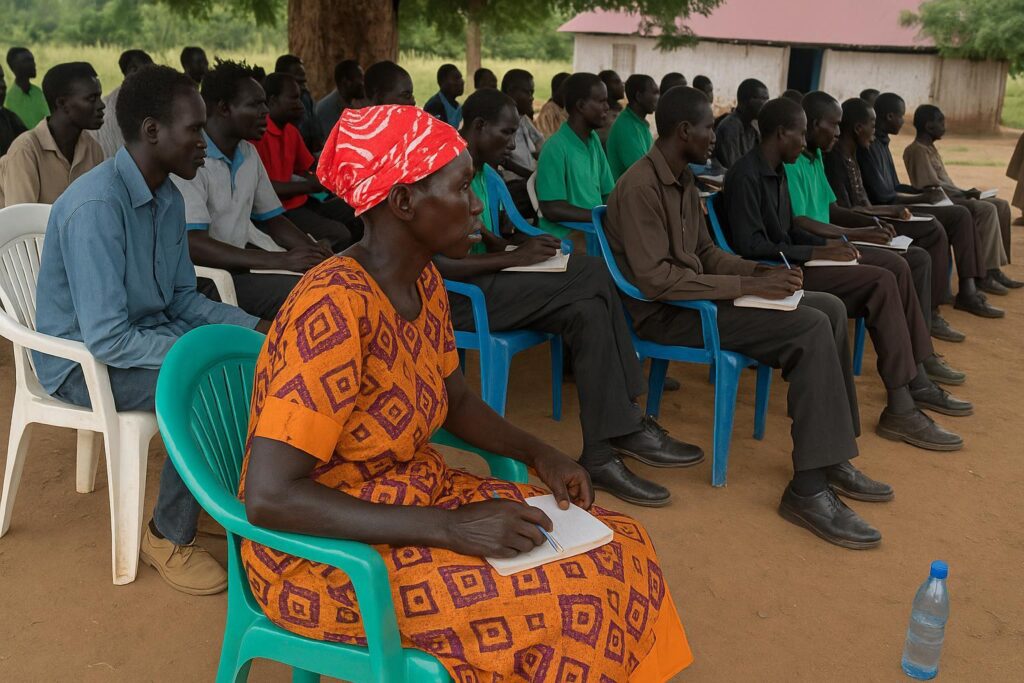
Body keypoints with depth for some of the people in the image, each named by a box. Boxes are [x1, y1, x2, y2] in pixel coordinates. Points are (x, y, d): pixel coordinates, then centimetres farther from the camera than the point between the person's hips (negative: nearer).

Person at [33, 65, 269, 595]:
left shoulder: (168, 196, 1)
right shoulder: (95, 206, -26)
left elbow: (183, 298, 8)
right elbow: (106, 340, -30)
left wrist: (256, 327, -6)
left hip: (147, 336, 8)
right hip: (84, 362, -8)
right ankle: (169, 537, -7)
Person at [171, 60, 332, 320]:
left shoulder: (248, 154, 12)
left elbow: (273, 219, 18)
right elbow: (193, 245, -23)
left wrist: (311, 249, -4)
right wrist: (280, 261, -27)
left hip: (241, 264, 8)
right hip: (202, 276, -8)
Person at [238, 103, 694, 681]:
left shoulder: (424, 282, -1)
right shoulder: (335, 309, -28)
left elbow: (457, 402, 13)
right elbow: (269, 498, -31)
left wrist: (539, 453, -5)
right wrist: (452, 529, -30)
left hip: (418, 494, 8)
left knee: (619, 550, -1)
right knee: (573, 601, -16)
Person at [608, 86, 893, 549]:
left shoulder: (683, 181, 13)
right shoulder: (641, 187, -17)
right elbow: (655, 279, -25)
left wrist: (759, 271, -1)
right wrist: (745, 285, -22)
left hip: (693, 295, 10)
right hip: (664, 313, -10)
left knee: (830, 308, 2)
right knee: (811, 329, -21)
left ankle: (830, 456, 4)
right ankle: (808, 488, -19)